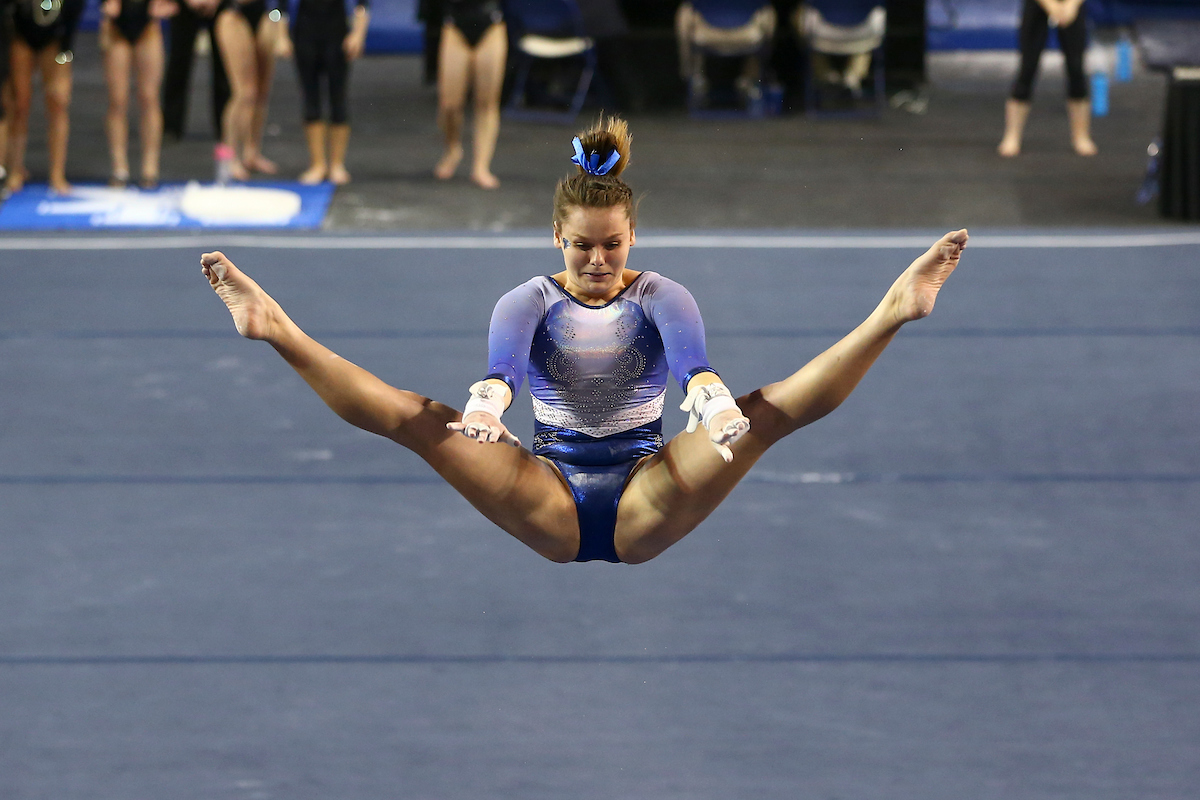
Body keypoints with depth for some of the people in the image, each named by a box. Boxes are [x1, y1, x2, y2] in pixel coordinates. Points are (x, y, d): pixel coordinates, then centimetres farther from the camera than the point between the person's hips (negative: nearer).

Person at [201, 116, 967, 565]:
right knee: (415, 419, -21)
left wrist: (716, 406, -45)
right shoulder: (529, 302, 6)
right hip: (550, 508, 1)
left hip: (645, 507, -1)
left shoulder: (662, 297, 5)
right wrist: (483, 411, -43)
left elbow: (694, 363, -19)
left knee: (770, 411, -23)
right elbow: (500, 366, -18)